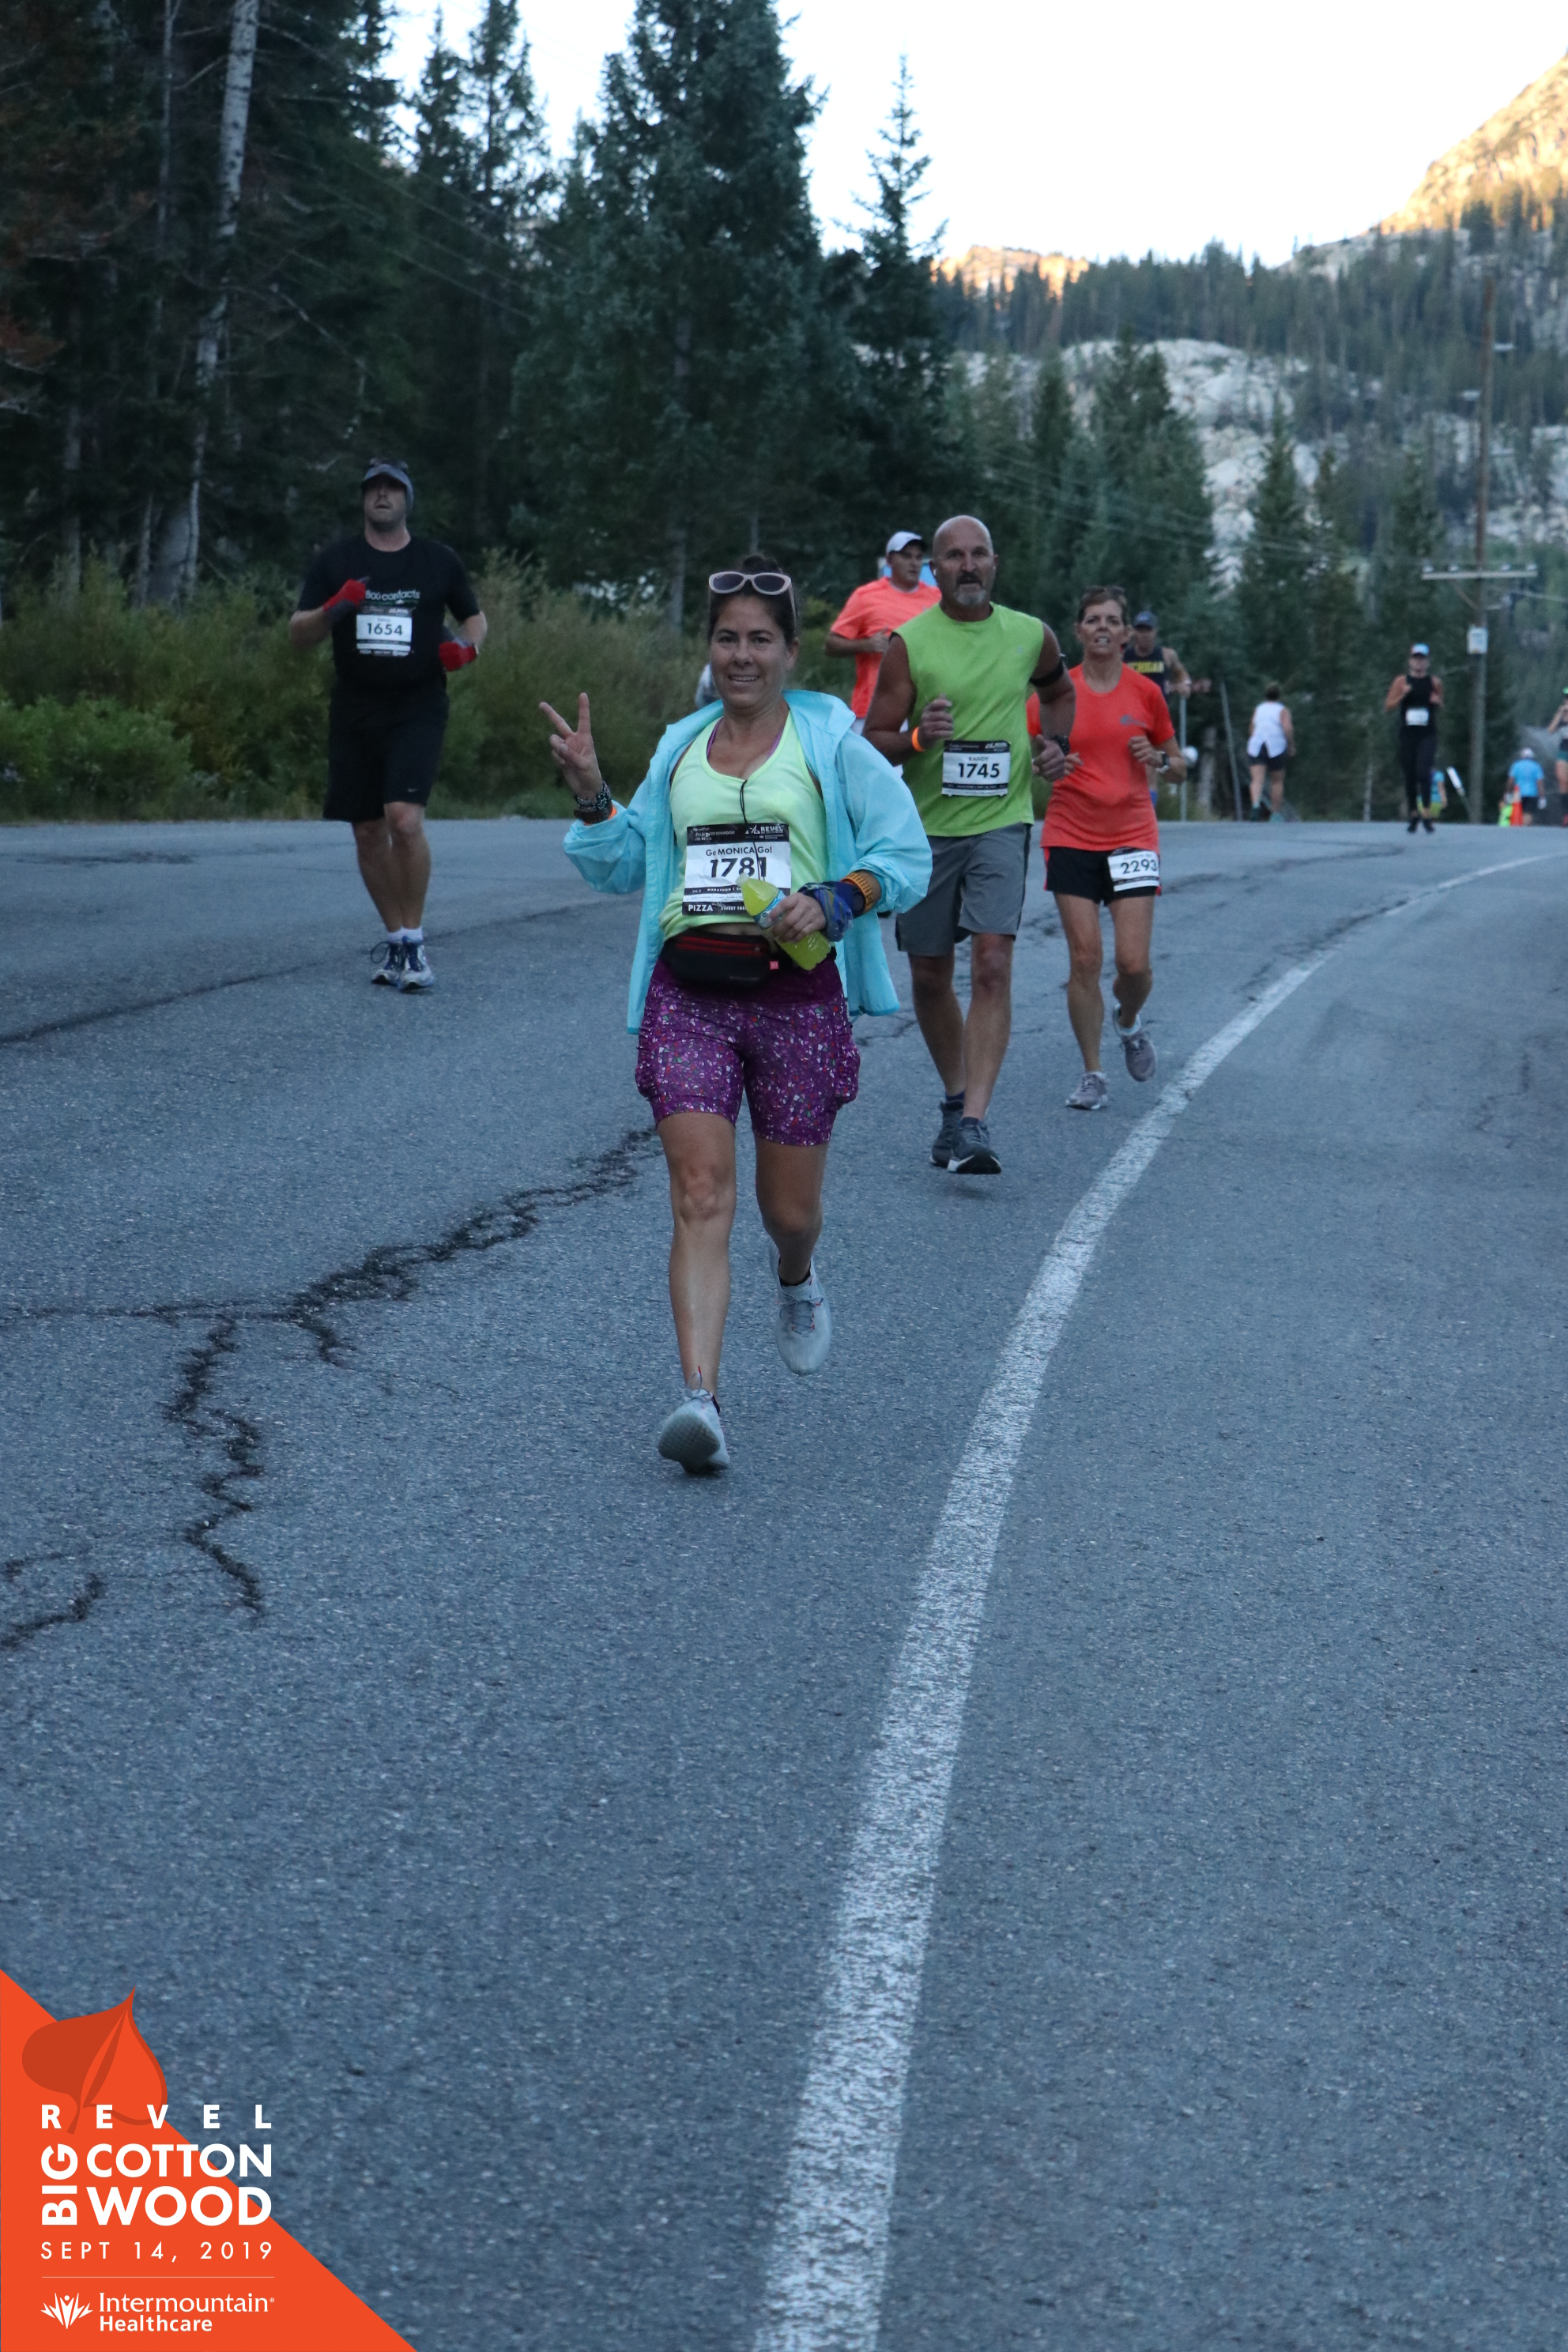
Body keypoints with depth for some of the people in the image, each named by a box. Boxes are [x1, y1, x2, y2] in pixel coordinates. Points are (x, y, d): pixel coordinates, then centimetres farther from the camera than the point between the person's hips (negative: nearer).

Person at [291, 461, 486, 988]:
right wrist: (332, 610, -17)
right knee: (368, 833, 6)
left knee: (404, 818, -20)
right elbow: (298, 635, 4)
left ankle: (414, 940, -9)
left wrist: (467, 646, -4)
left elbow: (475, 617, 19)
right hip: (354, 717, 3)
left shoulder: (438, 561, 6)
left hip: (418, 711, -3)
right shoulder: (334, 562, 7)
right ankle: (395, 939, 22)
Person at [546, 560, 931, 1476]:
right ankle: (701, 1397, -18)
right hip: (689, 995, 2)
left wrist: (830, 902, -16)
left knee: (789, 1209, 6)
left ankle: (798, 1279, 45)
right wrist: (592, 794, 4)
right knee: (700, 1196, -12)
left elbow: (907, 856, 0)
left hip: (796, 995, -2)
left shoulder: (831, 742, 2)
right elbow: (625, 865, 21)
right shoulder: (681, 748, 15)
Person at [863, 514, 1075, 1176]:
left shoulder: (1030, 636, 5)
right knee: (929, 978, 9)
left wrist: (1055, 741, 9)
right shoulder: (909, 642, -3)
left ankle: (974, 1123, -19)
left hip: (1001, 823, 0)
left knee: (992, 967, -16)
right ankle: (956, 1098, 29)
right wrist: (917, 737, -23)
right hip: (926, 827, 0)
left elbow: (1059, 691, 28)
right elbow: (873, 742, -3)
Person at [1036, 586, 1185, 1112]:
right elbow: (1025, 758, 9)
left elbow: (1178, 766, 14)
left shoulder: (1146, 692, 4)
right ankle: (1092, 1075, 5)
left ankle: (1128, 1022, 27)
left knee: (1134, 961, -8)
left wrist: (1157, 758, -8)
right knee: (1084, 957, -6)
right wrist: (1045, 763, -13)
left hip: (1132, 837, 0)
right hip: (1071, 837, 0)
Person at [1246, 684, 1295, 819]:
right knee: (1277, 780, 10)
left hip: (1256, 747, 2)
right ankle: (1275, 812, 11)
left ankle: (1256, 803, -36)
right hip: (1276, 747, -2)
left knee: (1257, 778, -10)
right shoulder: (1282, 710, 6)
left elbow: (1251, 730, 16)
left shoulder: (1258, 709, 16)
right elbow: (1288, 728, -7)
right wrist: (1291, 745, 3)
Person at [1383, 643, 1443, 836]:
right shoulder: (1402, 681, 5)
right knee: (1409, 775, 5)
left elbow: (1440, 706, 18)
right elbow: (1388, 705, 4)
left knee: (1423, 772, -17)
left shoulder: (1435, 683, 6)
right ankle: (1414, 814, 19)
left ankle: (1427, 814, -15)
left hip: (1427, 735, -1)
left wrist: (1437, 702, -5)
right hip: (1407, 734, 1)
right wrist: (1402, 695, -12)